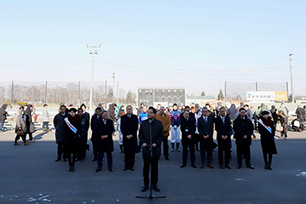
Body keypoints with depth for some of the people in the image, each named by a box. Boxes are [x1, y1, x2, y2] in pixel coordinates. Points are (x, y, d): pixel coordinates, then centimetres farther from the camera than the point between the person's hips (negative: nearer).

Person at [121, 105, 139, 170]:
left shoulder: (135, 117, 4)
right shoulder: (123, 117, 4)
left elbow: (136, 127, 2)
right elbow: (122, 128, 2)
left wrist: (132, 135, -7)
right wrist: (126, 135, -7)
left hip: (133, 137, 0)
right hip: (125, 137, 0)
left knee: (132, 151, 3)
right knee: (126, 152, 3)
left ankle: (131, 165, 13)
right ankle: (126, 165, 13)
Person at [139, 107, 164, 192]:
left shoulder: (159, 123, 0)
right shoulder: (143, 123, 6)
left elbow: (161, 135, -1)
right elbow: (140, 135, 7)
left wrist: (156, 143, -14)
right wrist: (142, 142, -9)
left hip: (155, 149, -1)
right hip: (146, 148, 1)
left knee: (155, 167, 10)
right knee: (146, 167, 9)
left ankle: (154, 184, 24)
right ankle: (145, 184, 21)